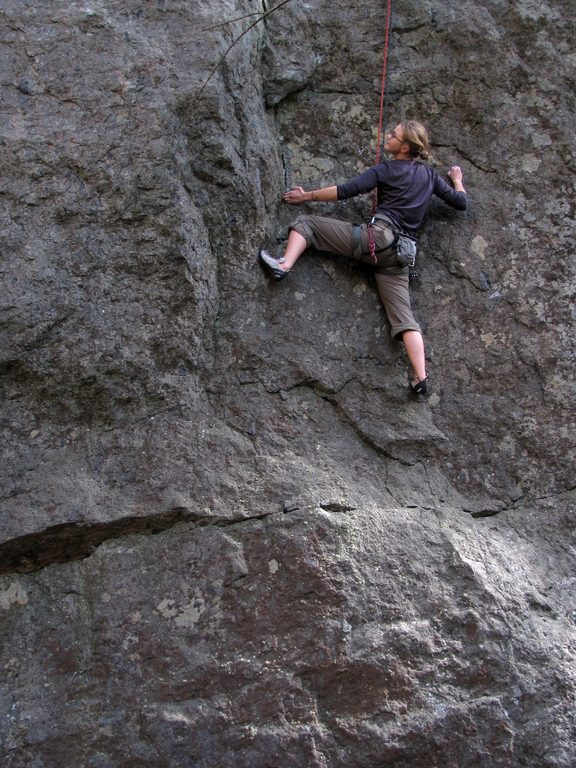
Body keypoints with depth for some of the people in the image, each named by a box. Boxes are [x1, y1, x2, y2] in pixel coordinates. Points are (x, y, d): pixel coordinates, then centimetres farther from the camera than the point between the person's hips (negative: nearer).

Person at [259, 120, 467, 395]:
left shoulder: (386, 169, 2)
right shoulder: (429, 174, 17)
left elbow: (346, 191, -3)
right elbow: (460, 203, 22)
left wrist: (307, 196, 6)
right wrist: (457, 180, 43)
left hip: (376, 236, -5)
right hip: (400, 254, 6)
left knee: (305, 223, 5)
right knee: (404, 316, 2)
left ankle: (284, 265, -19)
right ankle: (420, 376, -11)